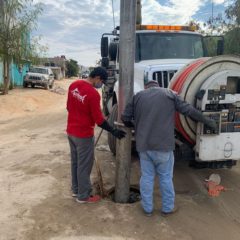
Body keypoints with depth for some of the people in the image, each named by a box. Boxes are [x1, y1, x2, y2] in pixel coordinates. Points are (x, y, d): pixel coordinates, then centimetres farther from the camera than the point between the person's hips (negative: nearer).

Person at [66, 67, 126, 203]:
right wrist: (113, 131, -10)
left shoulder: (74, 85, 1)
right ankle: (83, 196, 19)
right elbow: (99, 120, -19)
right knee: (84, 166, 6)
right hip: (84, 134, -8)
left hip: (71, 131, 8)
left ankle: (76, 189, 34)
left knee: (75, 162, 20)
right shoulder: (93, 94, -23)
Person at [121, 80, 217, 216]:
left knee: (146, 177, 13)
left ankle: (148, 209, 24)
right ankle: (168, 208, 25)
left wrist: (135, 125, 27)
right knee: (166, 177, 13)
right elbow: (189, 110, 4)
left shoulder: (138, 96, 10)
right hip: (163, 145, -2)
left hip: (143, 145, 2)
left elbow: (125, 117, 7)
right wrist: (208, 121, 14)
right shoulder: (169, 94, 5)